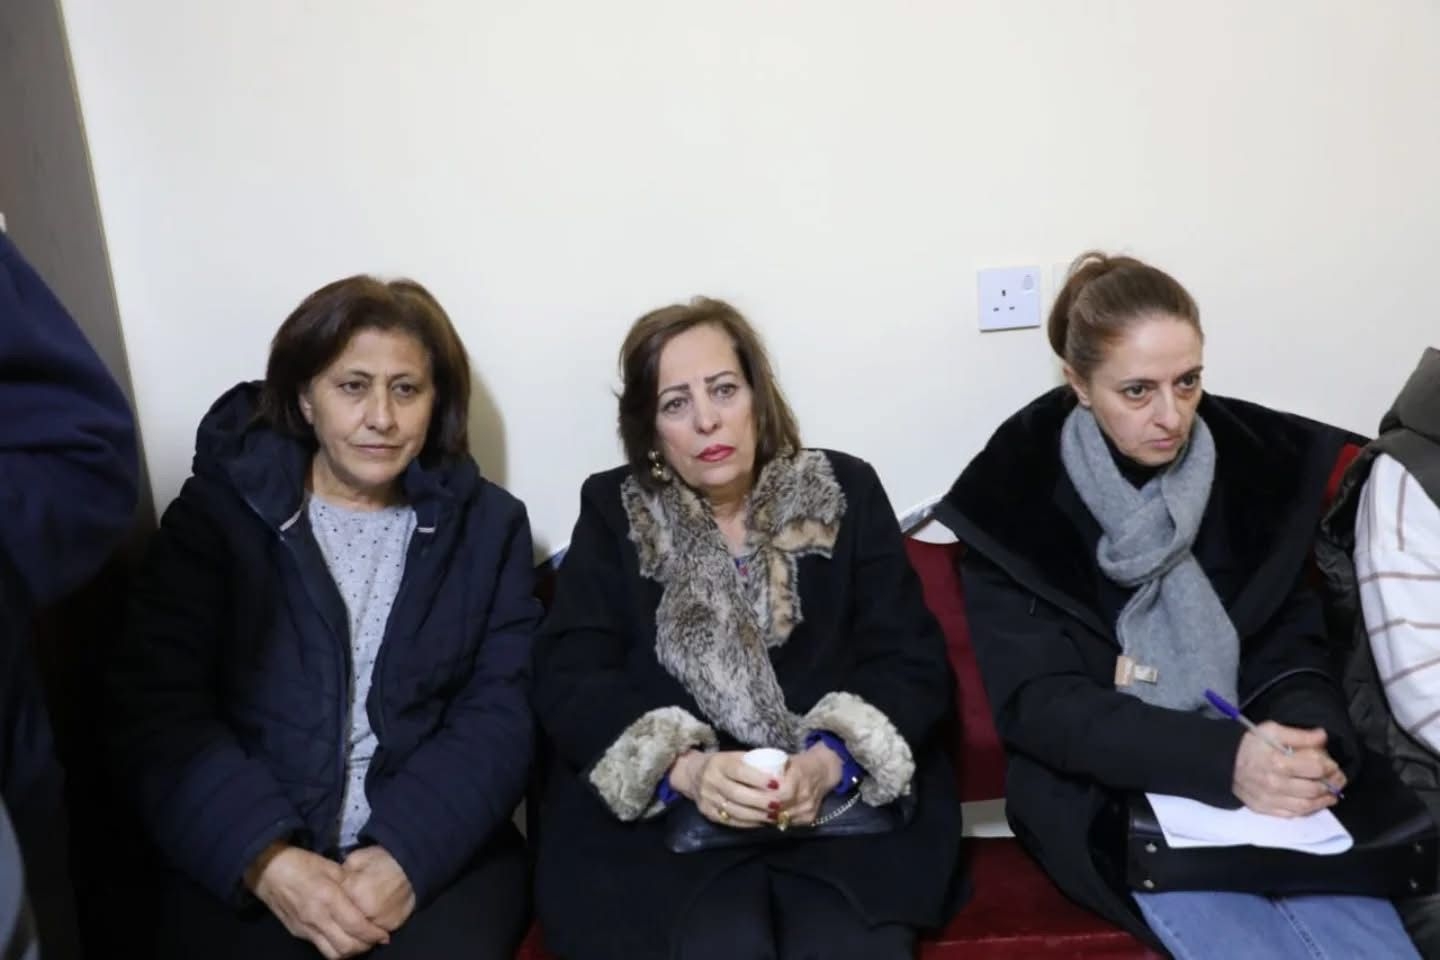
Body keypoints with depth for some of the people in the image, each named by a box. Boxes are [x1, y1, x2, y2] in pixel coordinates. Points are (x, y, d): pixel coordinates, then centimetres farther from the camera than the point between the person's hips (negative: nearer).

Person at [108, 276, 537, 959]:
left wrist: (409, 854, -15)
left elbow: (501, 713, 0)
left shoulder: (487, 524, 7)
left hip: (442, 849, 1)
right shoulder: (218, 510, 4)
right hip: (241, 859, 0)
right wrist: (268, 859, -17)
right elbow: (157, 709, -3)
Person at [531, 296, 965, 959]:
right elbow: (569, 681, -3)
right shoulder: (612, 512, 7)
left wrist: (831, 761, -19)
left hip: (847, 803, 1)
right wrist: (685, 768, -20)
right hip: (662, 814, 0)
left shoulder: (846, 491, 7)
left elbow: (914, 663, 0)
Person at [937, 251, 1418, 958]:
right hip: (1104, 796, -3)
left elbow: (1290, 642, 5)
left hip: (1263, 779, 4)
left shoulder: (1258, 460, 1)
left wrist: (1307, 737, -18)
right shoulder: (1015, 496, -11)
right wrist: (1221, 757, -28)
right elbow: (1036, 702, -15)